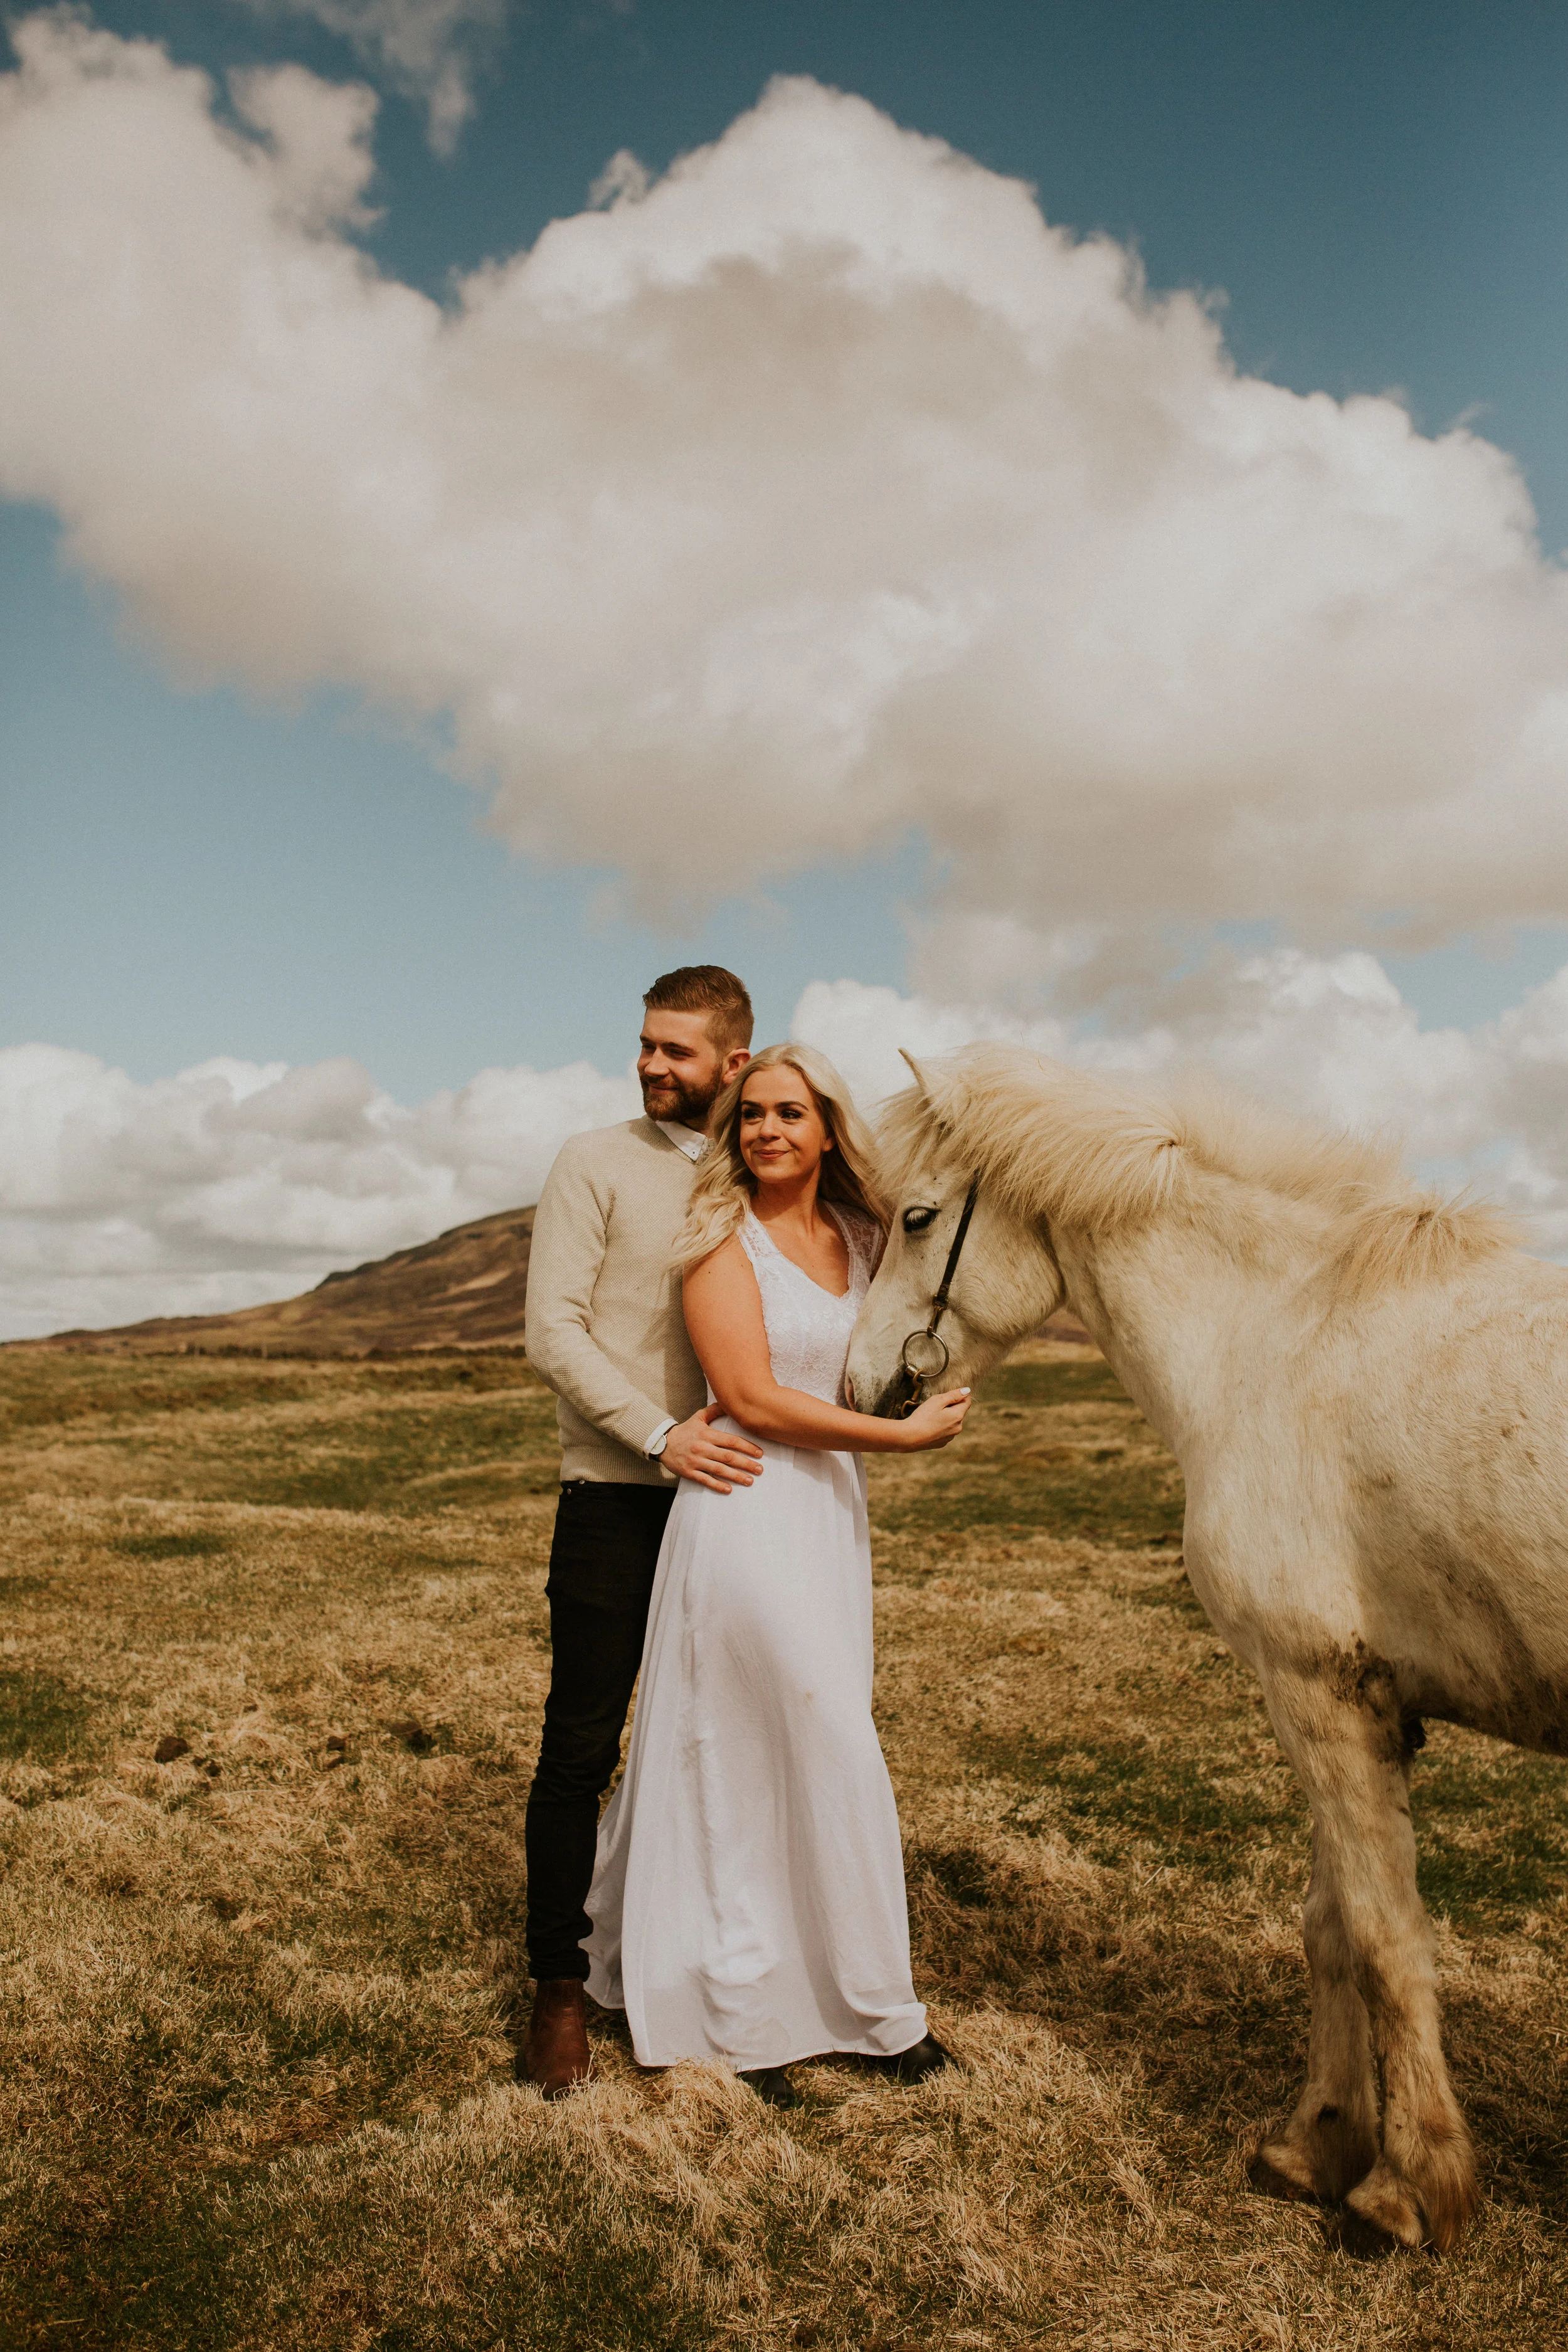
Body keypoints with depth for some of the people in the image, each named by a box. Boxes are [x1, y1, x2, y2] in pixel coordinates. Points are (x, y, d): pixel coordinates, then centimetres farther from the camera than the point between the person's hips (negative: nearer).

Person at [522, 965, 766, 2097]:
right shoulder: (597, 1164, -2)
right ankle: (560, 1983, 14)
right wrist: (659, 1435, -18)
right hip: (617, 1495, -4)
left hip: (727, 1493, 4)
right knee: (582, 1747, 0)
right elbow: (553, 1331, -10)